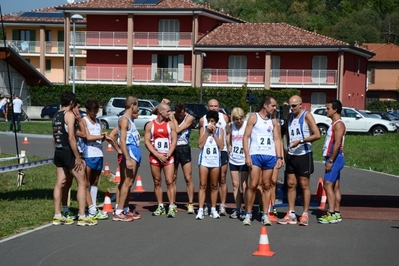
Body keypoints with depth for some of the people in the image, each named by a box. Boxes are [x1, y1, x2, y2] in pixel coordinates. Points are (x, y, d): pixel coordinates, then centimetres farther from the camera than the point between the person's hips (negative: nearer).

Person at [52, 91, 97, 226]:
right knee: (82, 183, -2)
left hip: (58, 152, 8)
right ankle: (82, 217, -4)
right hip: (68, 152, -8)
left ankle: (57, 216, 12)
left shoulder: (56, 115, 13)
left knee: (59, 183, 10)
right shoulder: (70, 114, -12)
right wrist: (77, 157, -16)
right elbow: (71, 138, -19)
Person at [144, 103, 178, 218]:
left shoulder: (170, 124, 4)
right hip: (154, 157, 1)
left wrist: (168, 155, -11)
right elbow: (147, 142, -2)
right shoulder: (150, 125, 2)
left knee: (170, 182, -8)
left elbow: (174, 140, 1)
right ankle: (160, 207, 15)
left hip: (168, 157, -1)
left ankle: (171, 207, -9)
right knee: (157, 183, 6)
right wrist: (158, 155, -12)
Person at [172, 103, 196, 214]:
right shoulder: (171, 117, 3)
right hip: (173, 149, 2)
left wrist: (174, 118, -5)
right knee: (172, 178, 7)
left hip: (184, 148, -2)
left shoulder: (189, 118, -4)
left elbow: (178, 130, -12)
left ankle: (190, 204, -1)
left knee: (188, 178, -4)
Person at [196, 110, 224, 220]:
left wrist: (214, 133, -7)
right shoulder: (203, 129, 5)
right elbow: (200, 145, -6)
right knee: (203, 185, -4)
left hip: (215, 160, 1)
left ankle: (213, 209, 14)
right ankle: (200, 210, -7)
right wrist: (207, 132, -9)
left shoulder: (220, 130, 6)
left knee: (214, 186, 7)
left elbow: (221, 146, -4)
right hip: (204, 160, -1)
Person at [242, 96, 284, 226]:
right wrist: (247, 156, -10)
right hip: (256, 155, -4)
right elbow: (246, 137, -2)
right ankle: (248, 214, 1)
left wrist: (279, 157, 3)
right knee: (253, 185, -7)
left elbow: (277, 139, 13)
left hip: (270, 156, 4)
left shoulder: (273, 121, 14)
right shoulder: (254, 118, 1)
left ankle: (265, 215, 9)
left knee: (266, 186, 5)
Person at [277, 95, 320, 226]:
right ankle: (291, 214, 10)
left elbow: (317, 135, -16)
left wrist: (301, 141, -21)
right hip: (291, 155, 6)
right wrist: (287, 148, 10)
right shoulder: (290, 117, 11)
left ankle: (305, 215, 4)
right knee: (291, 184, 6)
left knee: (304, 185, -1)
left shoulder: (307, 116, -8)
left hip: (304, 155, -6)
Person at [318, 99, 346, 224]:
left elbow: (337, 143, -21)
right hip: (333, 158, 10)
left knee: (328, 184, -13)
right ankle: (336, 213, 12)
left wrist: (330, 161, -22)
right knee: (335, 186, 10)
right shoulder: (334, 124, 18)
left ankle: (332, 214, -15)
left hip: (335, 158, -10)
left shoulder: (339, 124, -13)